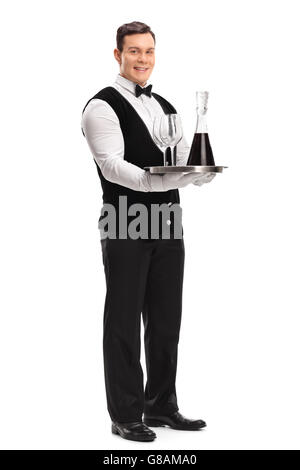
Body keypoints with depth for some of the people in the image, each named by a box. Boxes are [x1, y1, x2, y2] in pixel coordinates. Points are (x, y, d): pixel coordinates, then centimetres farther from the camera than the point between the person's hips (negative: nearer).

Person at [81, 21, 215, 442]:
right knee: (124, 323, 1)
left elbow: (190, 165, 11)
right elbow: (112, 165, -18)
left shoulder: (166, 108, 17)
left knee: (167, 322, 13)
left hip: (168, 225, 7)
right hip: (126, 228, -7)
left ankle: (162, 406, 26)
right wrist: (160, 180, -31)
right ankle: (126, 416, 10)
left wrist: (202, 171, -13)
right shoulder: (103, 106, -5)